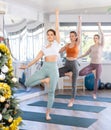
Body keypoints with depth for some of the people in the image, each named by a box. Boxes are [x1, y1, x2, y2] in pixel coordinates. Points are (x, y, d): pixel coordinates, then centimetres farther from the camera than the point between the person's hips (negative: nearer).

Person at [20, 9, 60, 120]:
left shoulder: (56, 42, 7)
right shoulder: (44, 48, 17)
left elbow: (57, 28, 5)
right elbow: (37, 58, 17)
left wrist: (57, 15, 7)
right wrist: (27, 66, 15)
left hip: (53, 69, -4)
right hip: (44, 68, 4)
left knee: (51, 92, -3)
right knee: (28, 83, -10)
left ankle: (48, 113, 9)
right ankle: (44, 80, 10)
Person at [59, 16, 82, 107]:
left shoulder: (77, 44, -3)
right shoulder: (67, 45, 9)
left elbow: (79, 32, -13)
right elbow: (59, 51, 14)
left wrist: (80, 21, -18)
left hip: (74, 65, -4)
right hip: (66, 65, 4)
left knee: (73, 84, 2)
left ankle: (72, 100, 18)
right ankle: (68, 74, 3)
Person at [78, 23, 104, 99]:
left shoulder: (101, 45, -3)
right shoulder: (92, 47, 8)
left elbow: (102, 36, -18)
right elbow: (86, 54, 16)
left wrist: (99, 27, -22)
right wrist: (78, 57, 10)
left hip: (98, 65, -3)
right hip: (91, 64, 3)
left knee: (96, 80, 2)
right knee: (81, 73, -17)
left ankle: (94, 94, 21)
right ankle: (93, 71, 6)